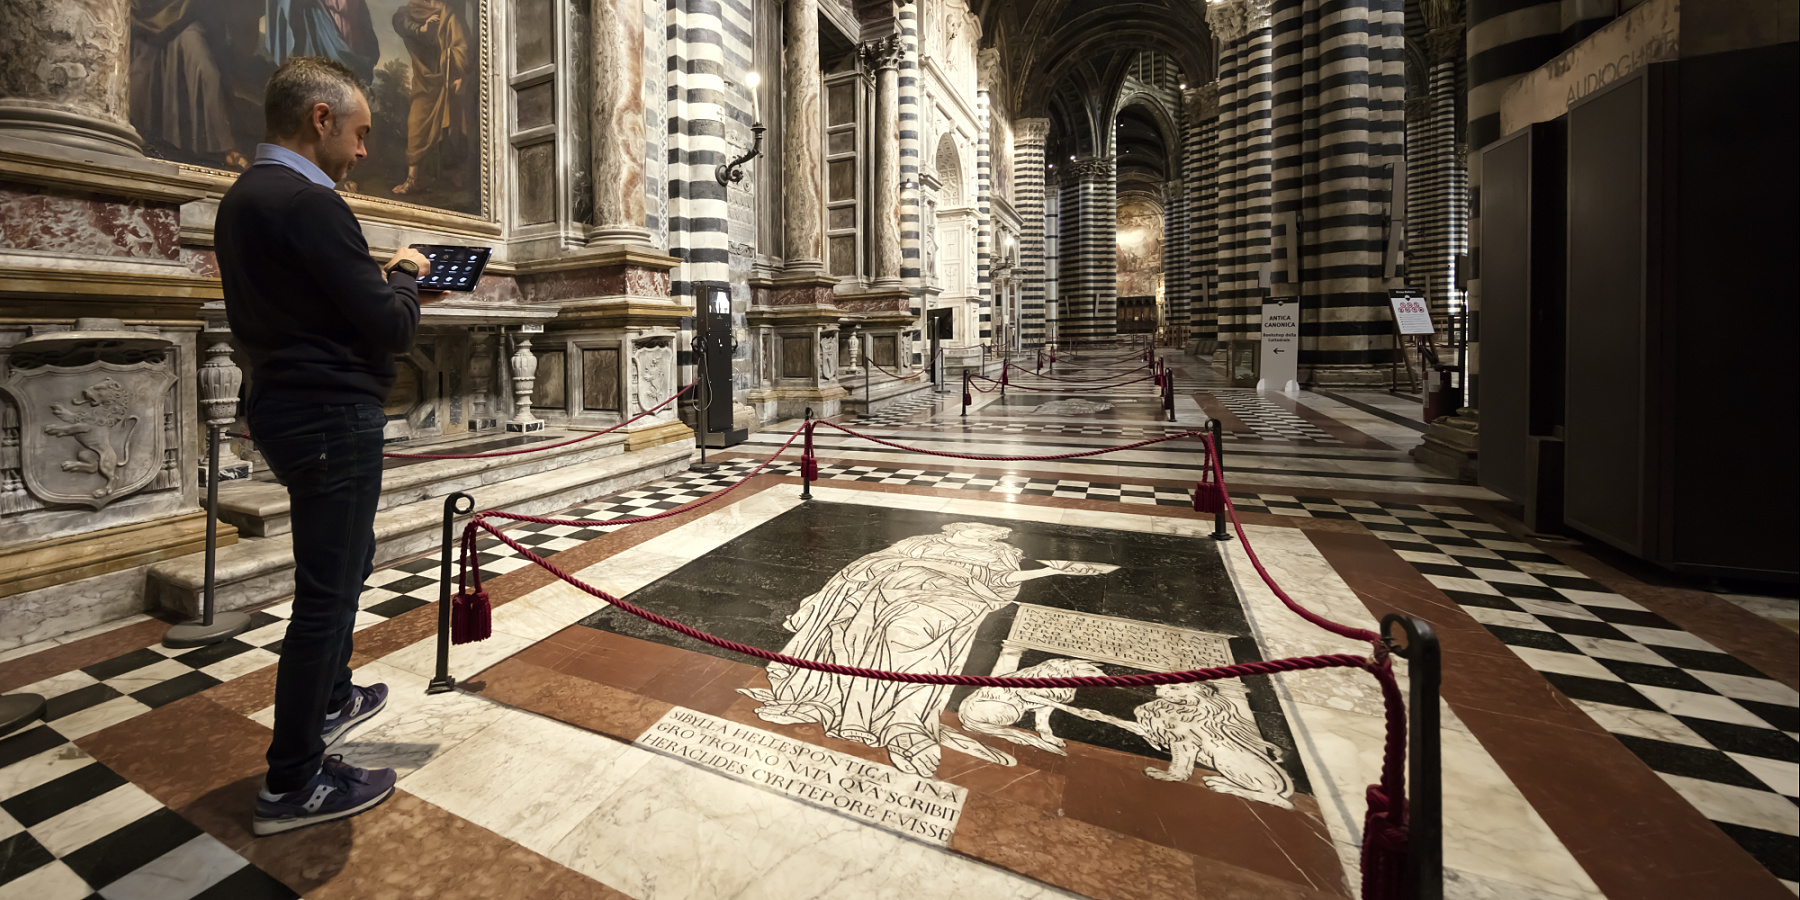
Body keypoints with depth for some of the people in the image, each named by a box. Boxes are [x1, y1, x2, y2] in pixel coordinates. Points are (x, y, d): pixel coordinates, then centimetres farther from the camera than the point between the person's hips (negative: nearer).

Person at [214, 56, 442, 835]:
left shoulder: (243, 197, 13)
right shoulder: (307, 203, -18)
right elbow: (392, 327, -19)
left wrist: (381, 278, 12)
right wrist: (405, 277, 0)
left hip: (290, 410, 10)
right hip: (332, 417, -10)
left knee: (343, 564, 24)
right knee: (327, 588, -1)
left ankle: (329, 698, 42)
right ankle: (293, 784, 12)